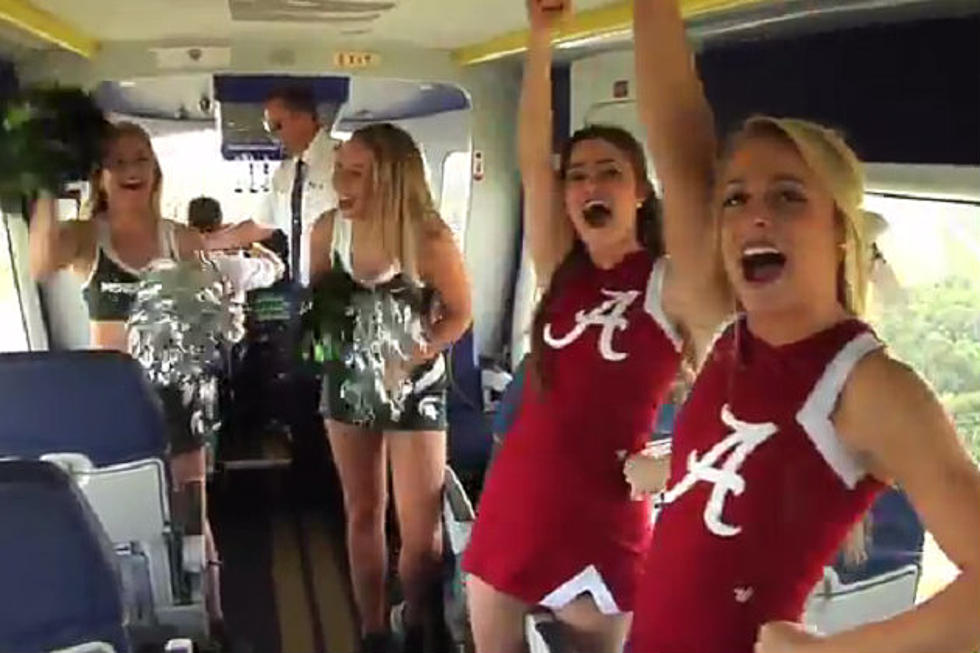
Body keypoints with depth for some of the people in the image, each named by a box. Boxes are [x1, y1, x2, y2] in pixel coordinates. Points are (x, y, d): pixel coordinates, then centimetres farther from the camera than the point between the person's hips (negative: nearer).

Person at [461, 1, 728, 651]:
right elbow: (532, 157, -1)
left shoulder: (674, 282, -10)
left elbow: (684, 155, -23)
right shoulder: (563, 271, 5)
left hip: (601, 517, -5)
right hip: (513, 498, 5)